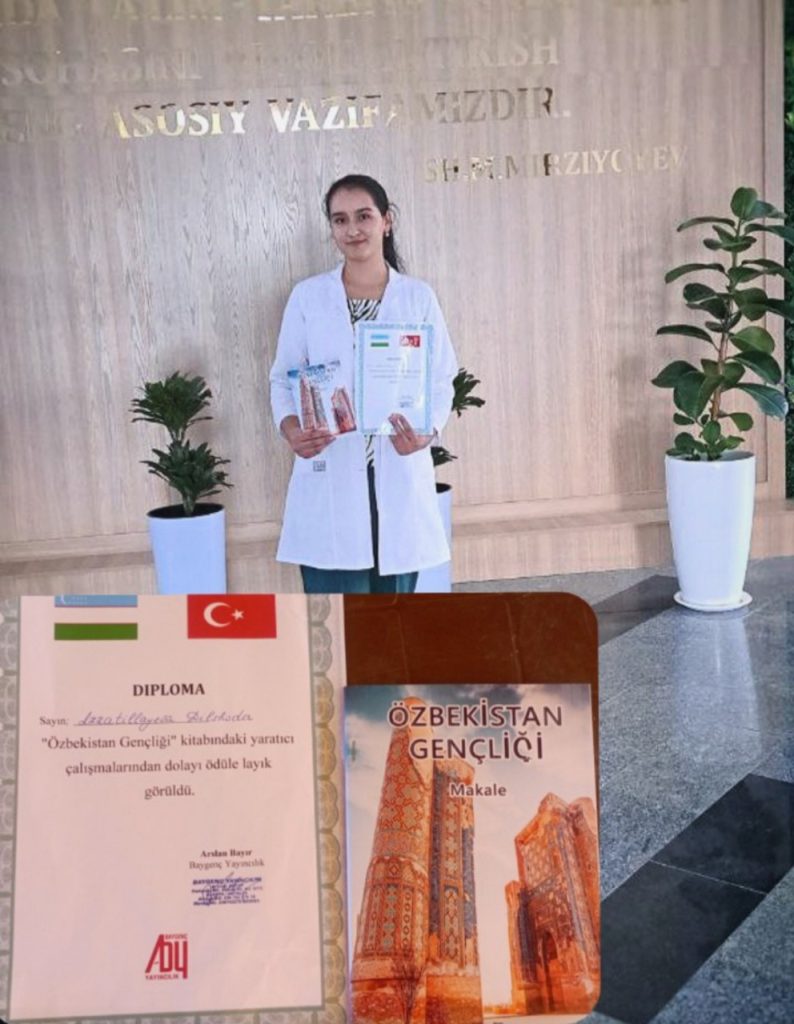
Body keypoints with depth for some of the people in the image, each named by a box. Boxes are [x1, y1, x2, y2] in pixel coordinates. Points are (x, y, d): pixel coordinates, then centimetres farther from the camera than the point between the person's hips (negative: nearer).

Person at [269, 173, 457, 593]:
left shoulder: (418, 297, 6)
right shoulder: (307, 296, 4)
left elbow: (441, 381, 4)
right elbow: (283, 378, 5)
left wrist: (427, 432, -16)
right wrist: (291, 428, -16)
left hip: (398, 474, 1)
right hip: (329, 477, -1)